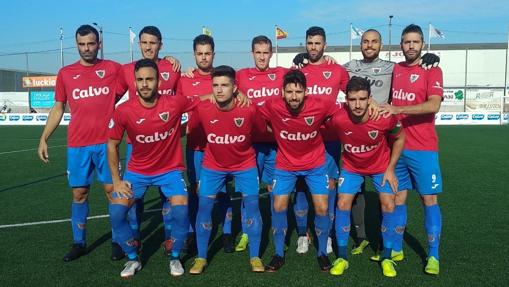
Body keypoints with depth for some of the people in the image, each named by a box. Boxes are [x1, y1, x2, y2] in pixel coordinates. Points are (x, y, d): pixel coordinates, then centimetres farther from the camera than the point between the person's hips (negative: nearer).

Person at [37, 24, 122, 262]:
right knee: (79, 193, 7)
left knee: (112, 190, 3)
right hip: (77, 145, 2)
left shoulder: (113, 69, 2)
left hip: (106, 142, -2)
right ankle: (79, 243, 21)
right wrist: (43, 139, 9)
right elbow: (58, 109, 13)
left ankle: (117, 240, 18)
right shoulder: (65, 73, 8)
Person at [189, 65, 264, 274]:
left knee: (252, 204, -3)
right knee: (204, 206, -1)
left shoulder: (249, 109, -24)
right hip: (213, 165, 1)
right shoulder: (202, 109, -22)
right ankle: (201, 257, 15)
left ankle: (255, 257, 12)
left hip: (245, 164, -1)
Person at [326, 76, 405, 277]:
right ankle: (342, 257, 6)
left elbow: (399, 138, -9)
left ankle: (387, 258, 11)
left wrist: (390, 169, -8)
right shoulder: (338, 119, -32)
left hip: (381, 166, 0)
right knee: (342, 204, -8)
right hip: (351, 167, 0)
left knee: (388, 205, -7)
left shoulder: (385, 118, -31)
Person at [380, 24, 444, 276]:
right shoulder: (394, 70, 10)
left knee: (429, 199, 1)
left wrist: (398, 109, -25)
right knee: (398, 198, 10)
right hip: (396, 145, 4)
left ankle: (433, 256, 11)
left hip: (423, 148, -4)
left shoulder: (432, 71, -4)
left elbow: (433, 105, -18)